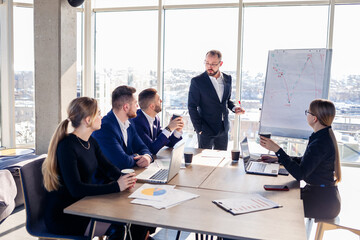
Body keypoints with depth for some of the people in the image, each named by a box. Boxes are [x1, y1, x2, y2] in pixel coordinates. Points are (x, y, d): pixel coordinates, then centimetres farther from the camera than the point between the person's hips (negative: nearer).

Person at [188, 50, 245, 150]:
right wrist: (199, 129, -12)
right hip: (205, 130, -4)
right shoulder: (197, 81, -10)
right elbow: (192, 107, -8)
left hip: (223, 129, 5)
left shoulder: (227, 78, 5)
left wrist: (234, 108, -3)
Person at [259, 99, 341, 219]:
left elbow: (299, 174, -28)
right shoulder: (325, 136, 6)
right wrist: (277, 158, 11)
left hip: (323, 203, -9)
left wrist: (277, 150, -29)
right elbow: (304, 161, 17)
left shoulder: (320, 143, -26)